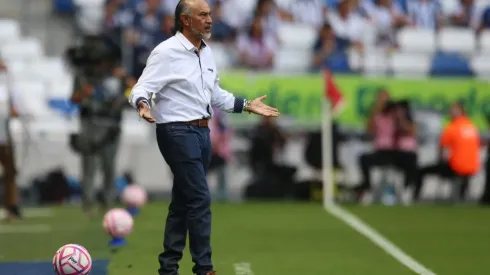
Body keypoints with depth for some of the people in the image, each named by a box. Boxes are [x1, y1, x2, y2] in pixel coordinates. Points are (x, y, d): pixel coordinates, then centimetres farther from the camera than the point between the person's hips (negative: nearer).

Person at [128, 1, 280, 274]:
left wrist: (247, 105, 18)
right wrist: (143, 105, -39)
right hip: (178, 132, -8)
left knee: (183, 202, 11)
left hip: (201, 131, 8)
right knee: (200, 200, -10)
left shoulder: (207, 52, 11)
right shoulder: (167, 52, -13)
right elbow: (142, 88, -17)